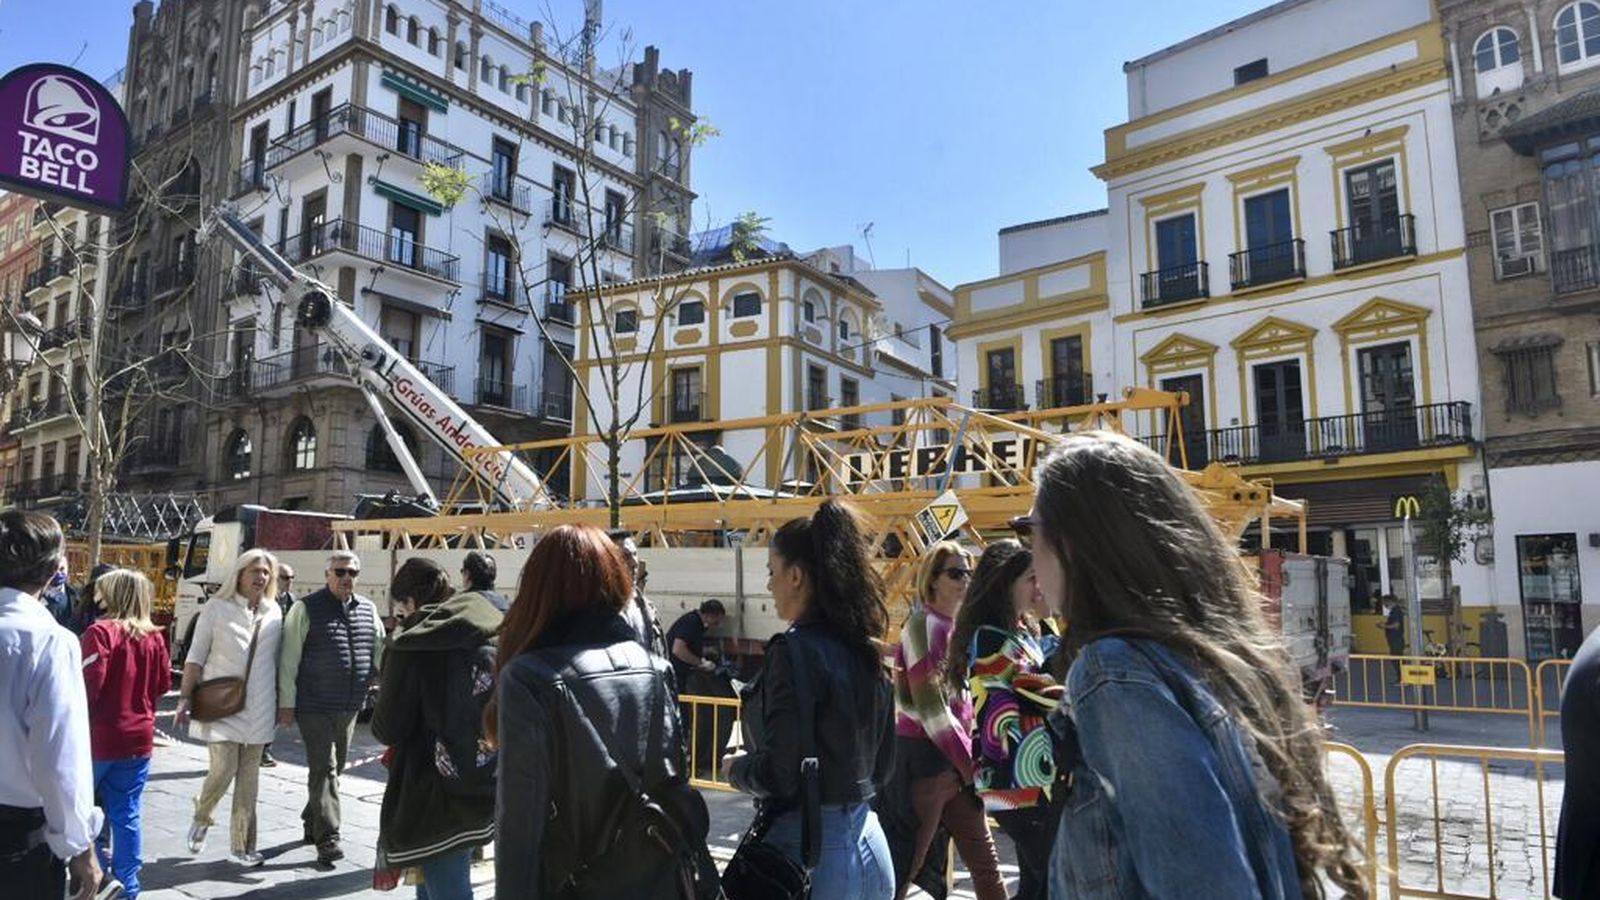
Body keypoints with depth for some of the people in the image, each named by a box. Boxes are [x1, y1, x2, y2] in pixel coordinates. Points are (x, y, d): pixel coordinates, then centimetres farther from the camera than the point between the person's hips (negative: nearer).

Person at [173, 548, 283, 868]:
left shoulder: (274, 613, 7)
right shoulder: (217, 608, -3)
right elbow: (196, 657, -2)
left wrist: (282, 703, 12)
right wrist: (185, 698, -7)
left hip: (258, 709, 3)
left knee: (249, 777, 7)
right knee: (223, 769, -10)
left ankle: (242, 845, 18)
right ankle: (201, 818, 23)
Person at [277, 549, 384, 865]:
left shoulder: (368, 610, 8)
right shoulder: (307, 608, -6)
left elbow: (382, 653, 17)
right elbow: (288, 659, -6)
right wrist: (286, 704, -8)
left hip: (350, 707, 6)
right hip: (315, 706, -6)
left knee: (335, 767, 17)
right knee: (323, 769, -7)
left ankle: (312, 822, 36)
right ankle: (327, 838, -4)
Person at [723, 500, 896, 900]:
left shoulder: (794, 650, -19)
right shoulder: (866, 650, 5)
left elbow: (779, 774, -20)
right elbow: (882, 762, 12)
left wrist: (735, 768, -2)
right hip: (869, 845, 8)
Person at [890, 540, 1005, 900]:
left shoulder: (957, 627, 13)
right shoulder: (924, 624, -14)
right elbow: (930, 706, -18)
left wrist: (970, 755, 6)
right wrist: (968, 762, -11)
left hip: (956, 760, 9)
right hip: (926, 757, -9)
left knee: (985, 860, 15)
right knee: (905, 865, 1)